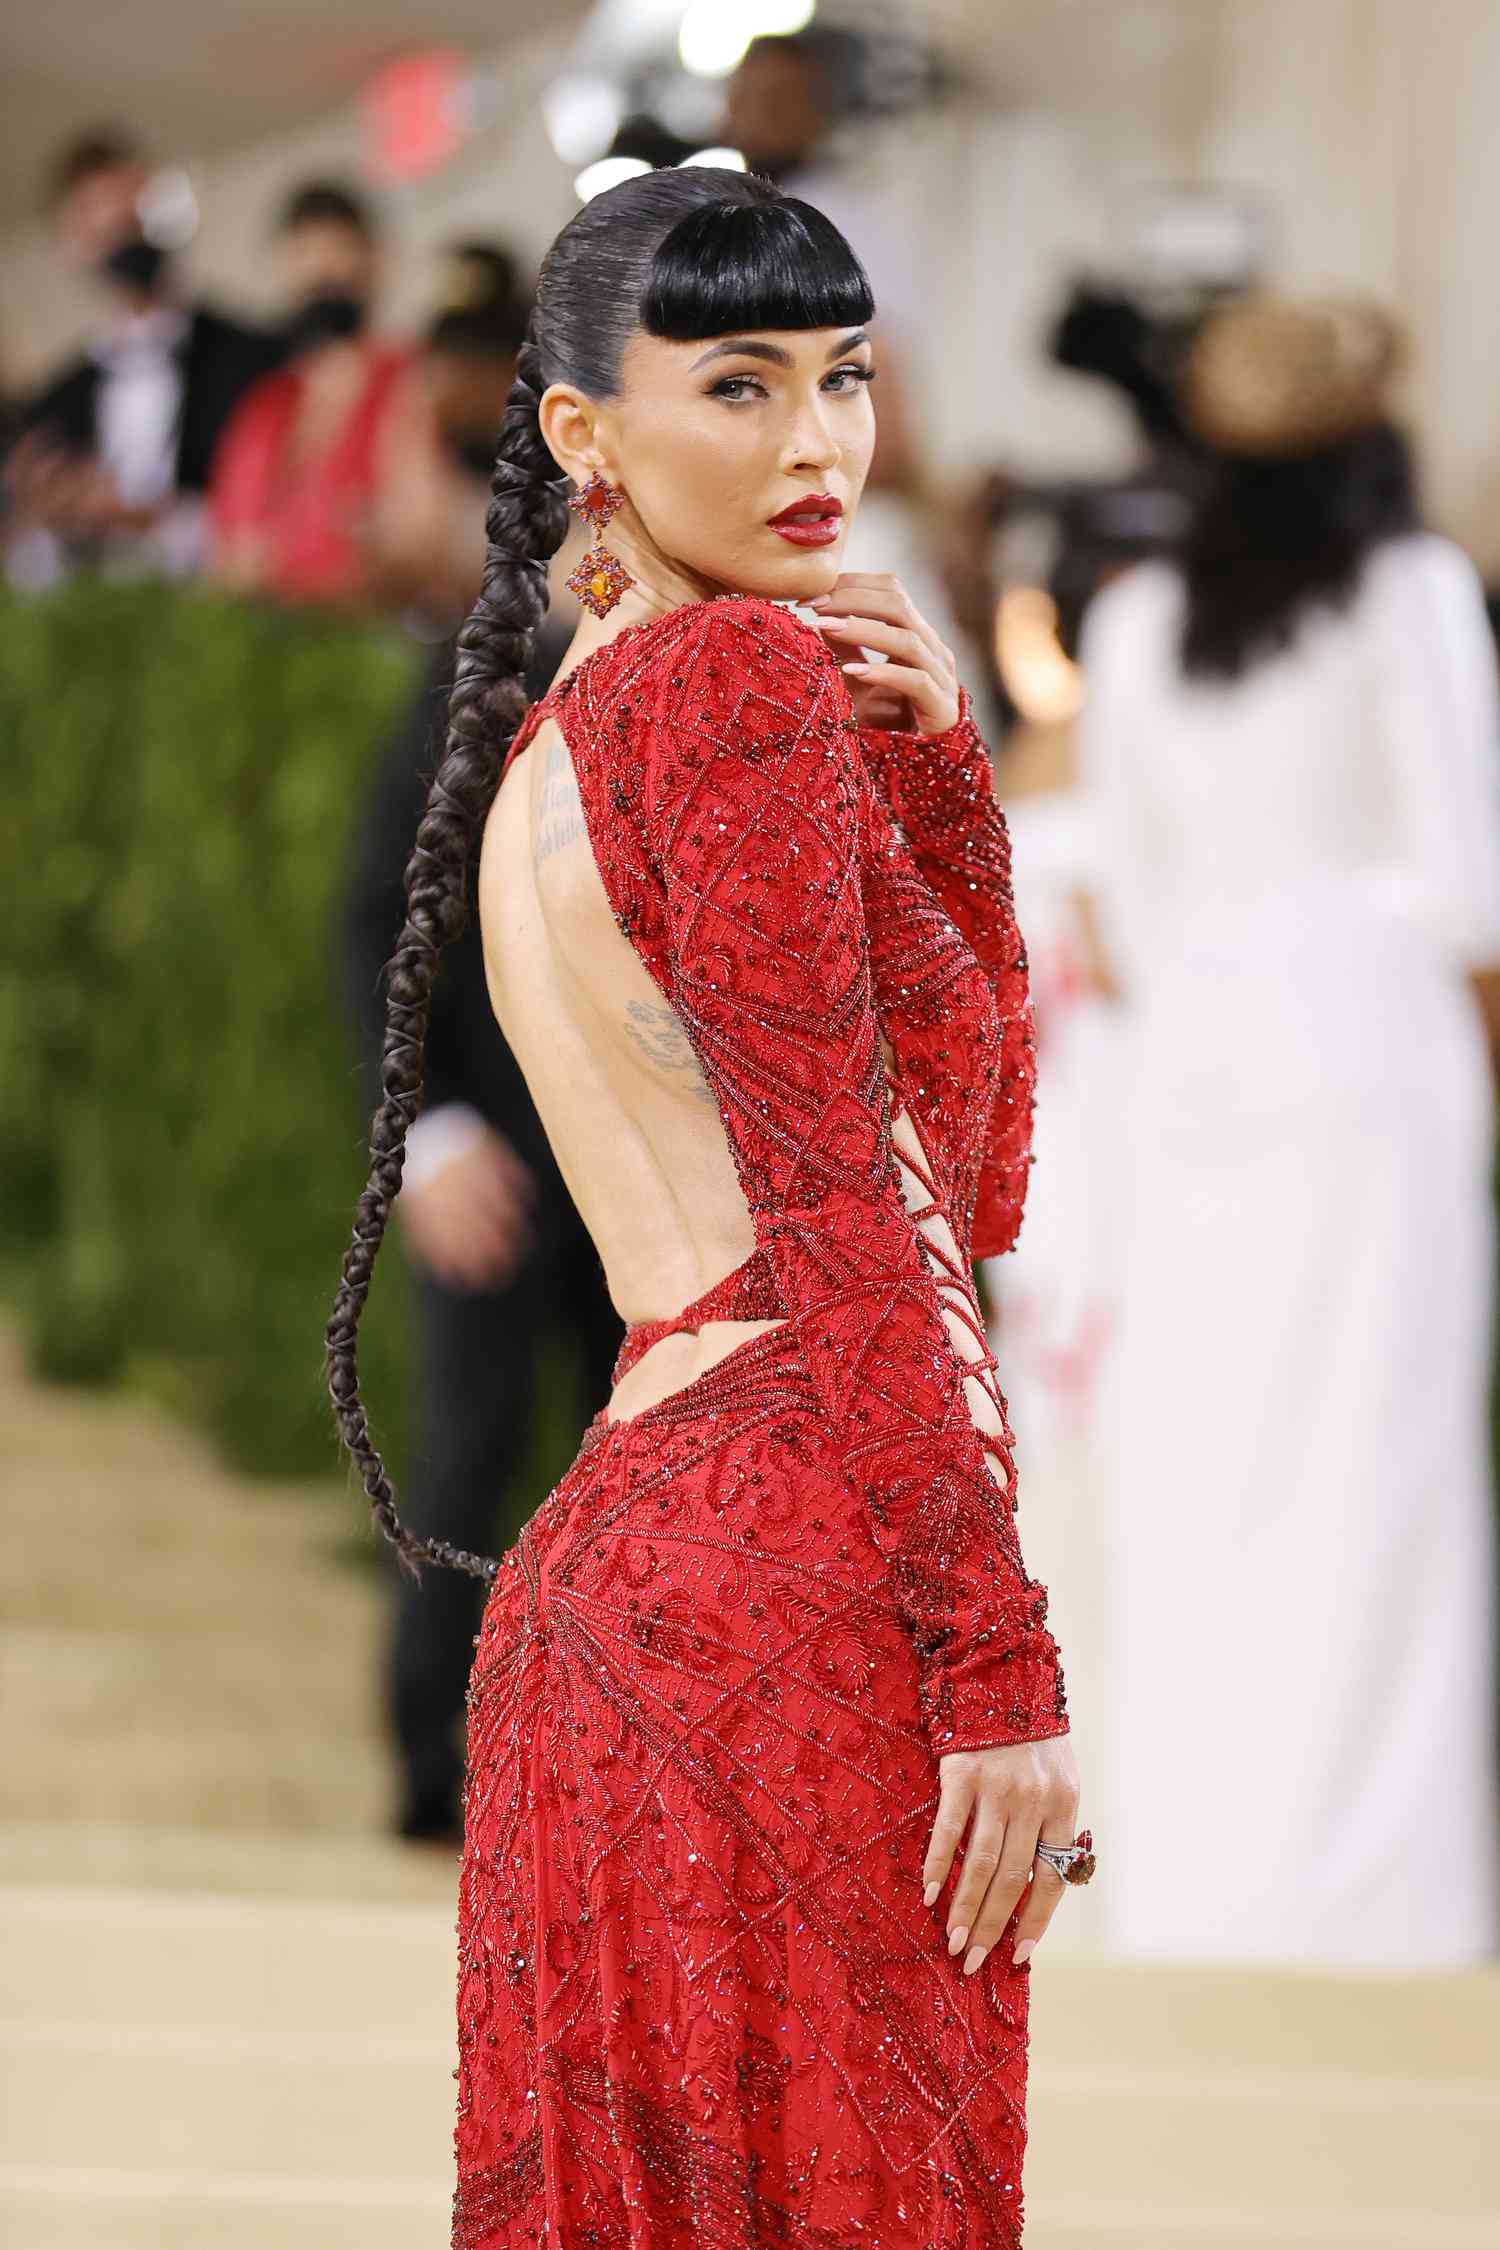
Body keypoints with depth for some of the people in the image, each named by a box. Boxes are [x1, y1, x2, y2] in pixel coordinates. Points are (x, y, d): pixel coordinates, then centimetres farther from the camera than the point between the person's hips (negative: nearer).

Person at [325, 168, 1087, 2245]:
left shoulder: (547, 756, 22)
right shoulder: (735, 679, -5)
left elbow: (975, 1175, 20)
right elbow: (844, 1211, -13)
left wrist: (928, 758, 11)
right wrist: (1002, 1661, -16)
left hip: (613, 1578, 9)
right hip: (797, 1563, -9)